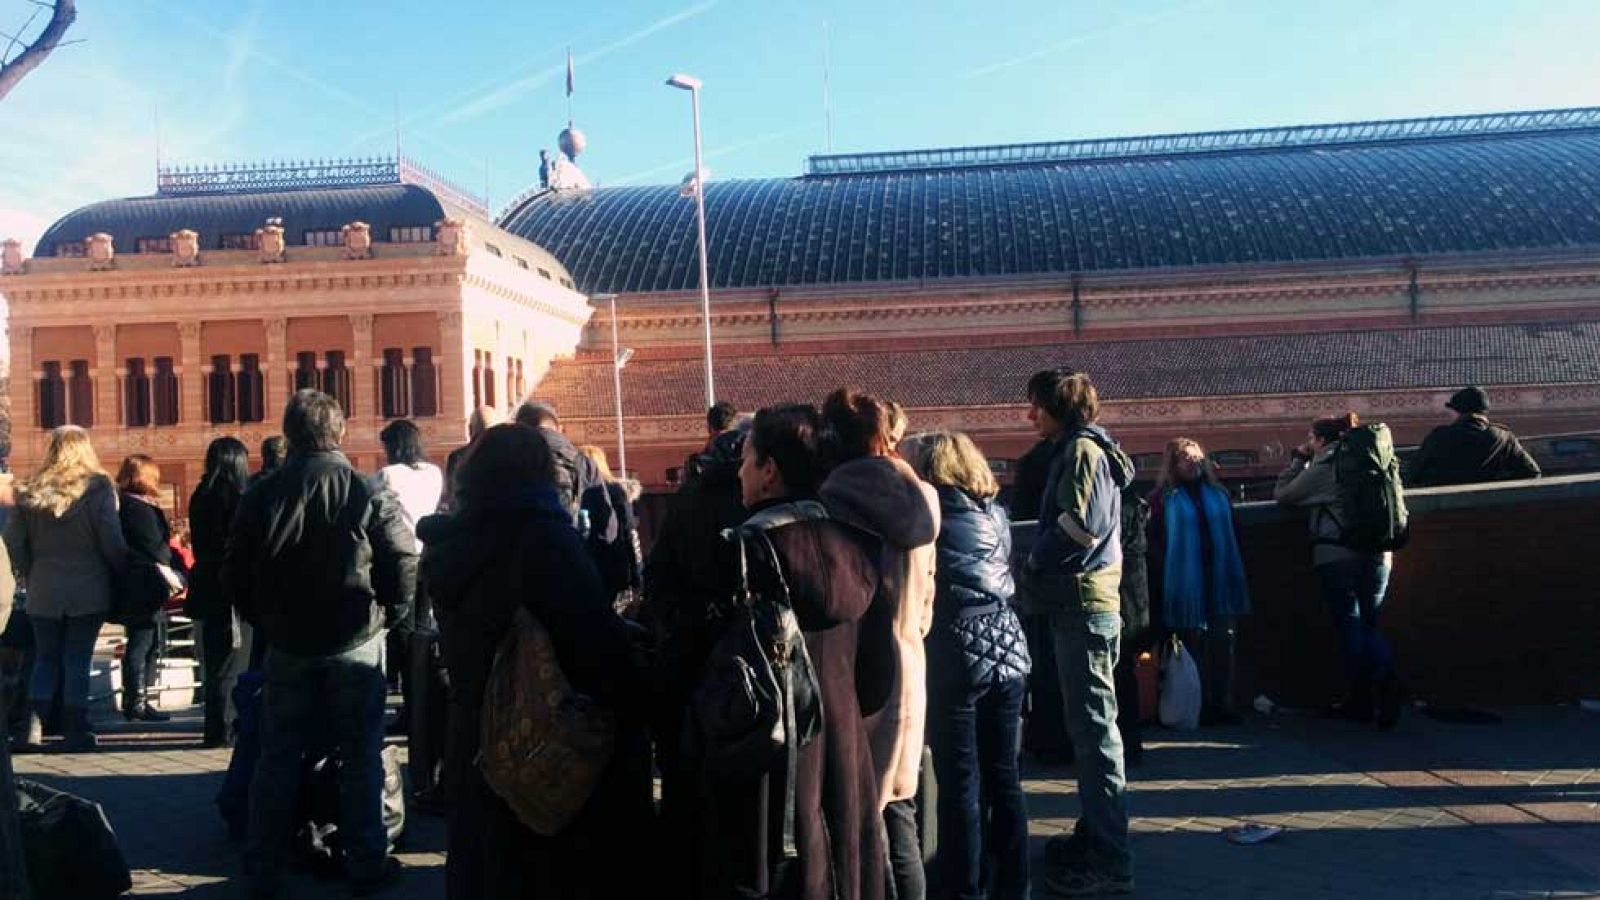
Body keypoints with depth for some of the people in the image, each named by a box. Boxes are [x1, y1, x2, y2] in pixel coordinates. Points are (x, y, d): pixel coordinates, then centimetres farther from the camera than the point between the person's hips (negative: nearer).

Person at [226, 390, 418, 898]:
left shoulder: (261, 496, -1)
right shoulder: (366, 494, -11)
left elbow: (234, 571, 4)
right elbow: (404, 562, -12)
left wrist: (263, 622, 17)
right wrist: (388, 618, 4)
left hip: (286, 645, 3)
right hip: (355, 644, -2)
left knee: (277, 758, 13)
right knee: (360, 757, 7)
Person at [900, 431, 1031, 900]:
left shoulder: (932, 513, -6)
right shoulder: (997, 515, 11)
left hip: (958, 652, -6)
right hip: (1008, 646, 6)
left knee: (961, 782, 1)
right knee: (1004, 776, 12)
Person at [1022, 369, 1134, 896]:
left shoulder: (1084, 449, -10)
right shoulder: (1073, 451, 20)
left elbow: (1081, 523, -21)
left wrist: (1035, 563, -8)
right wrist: (1040, 565, 6)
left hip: (1085, 604, -10)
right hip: (1078, 603, 10)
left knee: (1094, 729, -7)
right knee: (1089, 727, 16)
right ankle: (1095, 834, 27)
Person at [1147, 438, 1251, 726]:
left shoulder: (1219, 494, 15)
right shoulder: (1163, 499, 3)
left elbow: (1234, 535, 18)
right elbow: (1156, 543, -2)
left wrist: (1235, 571, 9)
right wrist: (1167, 576, -11)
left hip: (1222, 582, 4)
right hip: (1187, 583, -4)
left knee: (1226, 644, 2)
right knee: (1195, 646, -2)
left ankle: (1224, 705, 7)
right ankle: (1202, 707, 4)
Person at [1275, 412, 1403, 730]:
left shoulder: (1324, 468, -2)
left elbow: (1282, 494, 6)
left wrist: (1298, 458, 13)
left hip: (1337, 555, -5)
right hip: (1377, 553, 5)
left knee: (1350, 626, 0)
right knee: (1368, 624, 11)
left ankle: (1361, 700, -2)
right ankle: (1385, 677, -14)